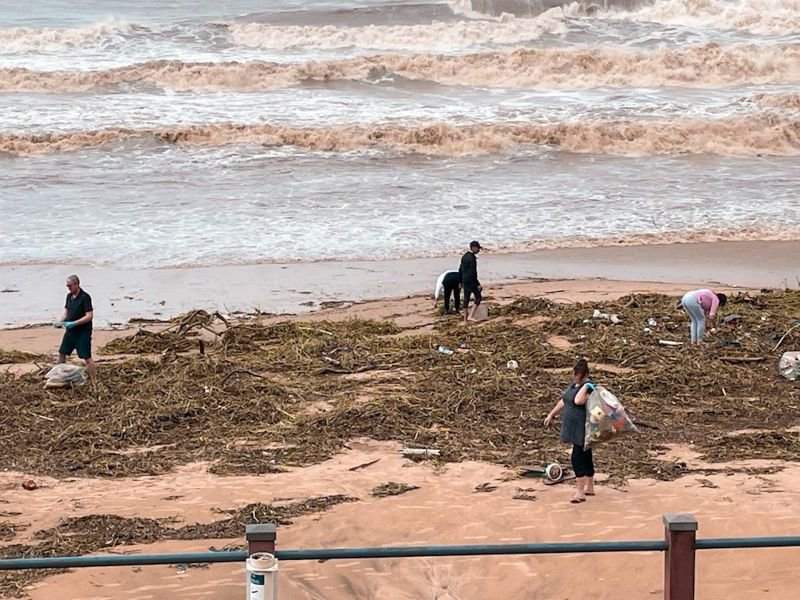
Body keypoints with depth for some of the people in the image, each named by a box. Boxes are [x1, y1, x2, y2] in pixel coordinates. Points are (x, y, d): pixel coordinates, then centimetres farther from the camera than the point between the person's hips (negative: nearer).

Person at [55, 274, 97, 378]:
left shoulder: (85, 297, -17)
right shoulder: (69, 296, 8)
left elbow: (89, 316, -21)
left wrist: (74, 323, -26)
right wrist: (60, 322, -3)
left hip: (83, 332, -8)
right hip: (70, 331, 8)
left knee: (86, 357, -8)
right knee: (62, 353, 13)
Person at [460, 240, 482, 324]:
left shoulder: (464, 256, 11)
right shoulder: (472, 257, -17)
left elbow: (460, 270, 18)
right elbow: (473, 272, -22)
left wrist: (461, 282, 24)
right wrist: (478, 284, -18)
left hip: (465, 282, 8)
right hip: (471, 282, -8)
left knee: (466, 300, 11)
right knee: (478, 298, 5)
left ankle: (465, 320, 14)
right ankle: (470, 316, -3)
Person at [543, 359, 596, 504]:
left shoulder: (589, 387, -17)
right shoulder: (574, 384, 11)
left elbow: (578, 400, -34)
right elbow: (564, 401, 22)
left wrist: (585, 387, -27)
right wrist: (552, 415, 24)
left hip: (583, 428, -9)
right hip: (574, 427, 9)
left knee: (578, 457, -12)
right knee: (585, 457, 16)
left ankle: (580, 492, -11)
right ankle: (589, 488, 26)